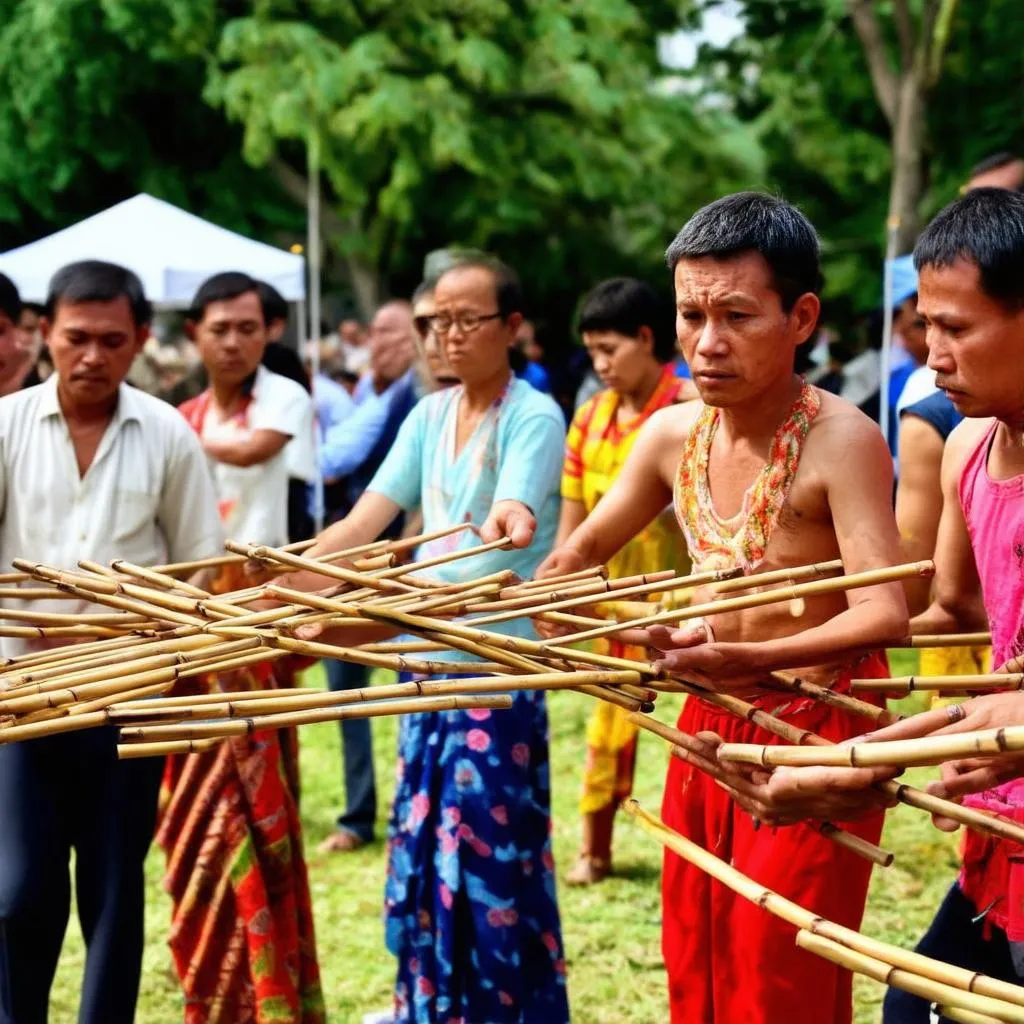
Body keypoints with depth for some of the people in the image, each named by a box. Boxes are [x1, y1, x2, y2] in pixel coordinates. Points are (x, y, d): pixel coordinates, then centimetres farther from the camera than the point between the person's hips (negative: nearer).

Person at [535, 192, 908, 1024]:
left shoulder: (842, 441, -20)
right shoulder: (673, 435, -1)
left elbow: (884, 614, -31)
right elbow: (576, 559, 14)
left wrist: (746, 658, -44)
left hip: (816, 732, -6)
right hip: (709, 729, 6)